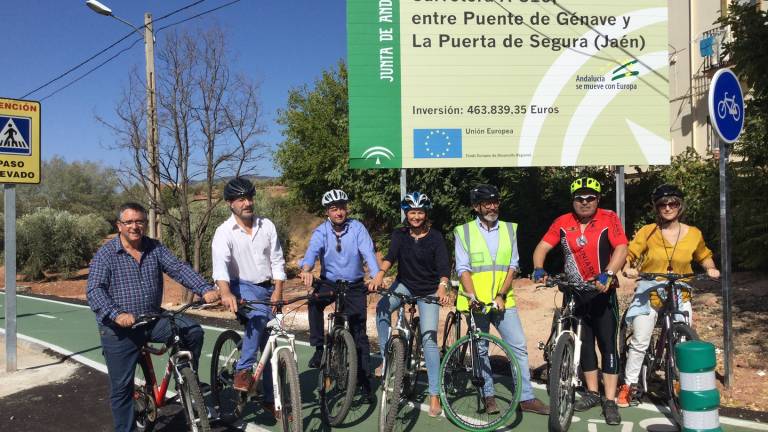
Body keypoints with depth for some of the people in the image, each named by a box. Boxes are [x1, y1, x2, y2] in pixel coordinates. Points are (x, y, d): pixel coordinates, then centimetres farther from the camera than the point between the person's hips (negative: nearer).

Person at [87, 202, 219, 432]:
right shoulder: (105, 254, -6)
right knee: (121, 387, 2)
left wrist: (205, 289, -24)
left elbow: (179, 268, -8)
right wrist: (116, 315, -33)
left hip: (153, 320, 3)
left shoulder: (155, 248, 3)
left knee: (193, 331, -18)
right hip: (120, 329, -2)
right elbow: (94, 290, -16)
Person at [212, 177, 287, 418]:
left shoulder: (267, 226, 0)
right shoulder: (224, 232, -11)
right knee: (259, 314, -37)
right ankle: (243, 371, -23)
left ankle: (270, 399, 23)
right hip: (242, 287, -4)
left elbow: (277, 261, 1)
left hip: (266, 289, 4)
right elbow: (220, 264, -27)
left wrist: (277, 291, -11)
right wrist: (226, 293, -44)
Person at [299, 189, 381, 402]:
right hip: (329, 283, 1)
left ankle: (364, 380, 10)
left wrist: (376, 276, -40)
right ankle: (319, 348, -16)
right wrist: (306, 269, -48)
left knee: (359, 332, -1)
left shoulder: (357, 228, -9)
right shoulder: (321, 232, -7)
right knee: (314, 302, -32)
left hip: (354, 285, 0)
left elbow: (368, 253, -22)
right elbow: (312, 251, -24)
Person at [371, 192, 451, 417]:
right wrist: (380, 274, -41)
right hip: (404, 284, 3)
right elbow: (390, 256, -21)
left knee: (429, 338, -11)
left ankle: (434, 395, -5)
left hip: (429, 291, -3)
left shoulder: (435, 237, -11)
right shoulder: (400, 235, -5)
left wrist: (442, 287, -41)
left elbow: (443, 266, -21)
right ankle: (386, 358, -9)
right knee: (382, 307, -25)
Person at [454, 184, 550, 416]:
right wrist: (473, 298, -17)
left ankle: (526, 397, 9)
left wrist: (501, 295, -9)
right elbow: (463, 269, -4)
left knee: (519, 346, -1)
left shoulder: (510, 230, 8)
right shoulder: (464, 232, 1)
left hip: (503, 301, 2)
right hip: (476, 302, -2)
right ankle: (488, 396, 19)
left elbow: (512, 266, 3)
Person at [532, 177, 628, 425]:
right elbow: (543, 247, -4)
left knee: (607, 345, -2)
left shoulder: (609, 218, -8)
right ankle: (592, 393, 28)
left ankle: (610, 401, 6)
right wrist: (539, 269, -23)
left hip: (602, 292, -3)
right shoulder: (563, 223, 0)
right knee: (584, 344, 13)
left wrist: (608, 275, -35)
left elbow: (621, 248, -19)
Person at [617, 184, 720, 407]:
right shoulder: (647, 231, -4)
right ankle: (629, 386, 8)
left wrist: (711, 269, -3)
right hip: (649, 292, -2)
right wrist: (627, 268, -25)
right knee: (640, 342, -5)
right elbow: (629, 253, -5)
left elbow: (704, 256, 17)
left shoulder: (693, 234, 2)